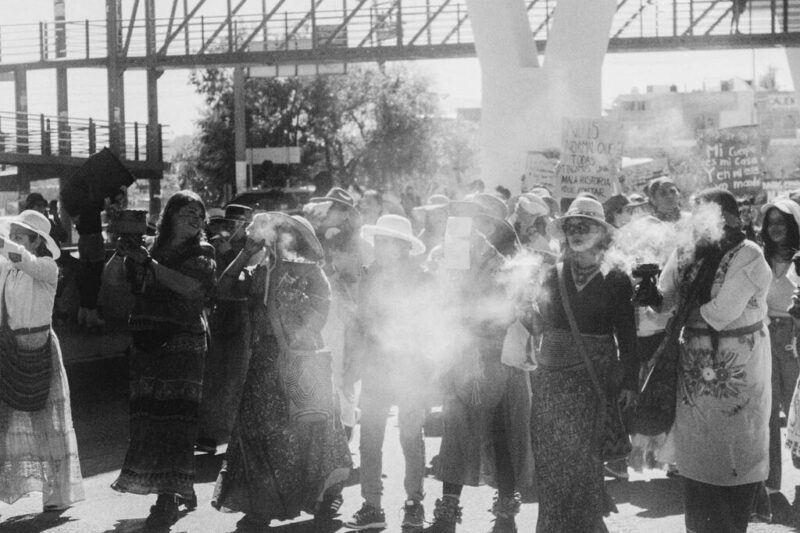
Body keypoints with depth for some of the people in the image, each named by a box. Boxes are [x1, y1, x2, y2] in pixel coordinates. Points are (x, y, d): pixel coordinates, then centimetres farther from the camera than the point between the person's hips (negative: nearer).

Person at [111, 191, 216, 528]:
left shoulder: (201, 253, 4)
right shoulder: (153, 249, 15)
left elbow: (193, 287, -15)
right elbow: (124, 286, 15)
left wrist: (148, 262, -16)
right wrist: (122, 256, -1)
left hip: (183, 343, -4)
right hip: (147, 343, 4)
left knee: (174, 418, -11)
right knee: (147, 415, 1)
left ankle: (169, 499, -11)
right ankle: (180, 488, 14)